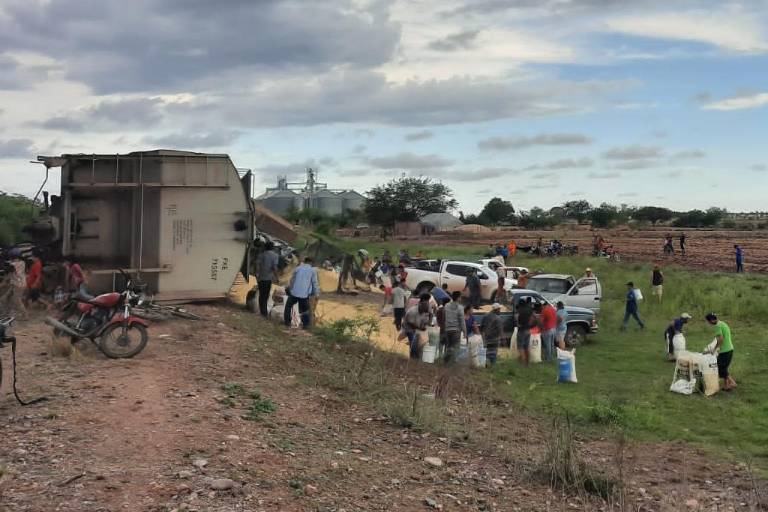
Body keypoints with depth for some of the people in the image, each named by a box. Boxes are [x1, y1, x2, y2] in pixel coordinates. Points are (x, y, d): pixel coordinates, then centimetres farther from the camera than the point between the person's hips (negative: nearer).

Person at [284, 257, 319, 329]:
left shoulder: (298, 268, 6)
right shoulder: (313, 271, 2)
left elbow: (292, 280, 12)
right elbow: (315, 283, 0)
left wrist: (290, 288, 27)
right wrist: (316, 294, 7)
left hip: (294, 293, 0)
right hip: (305, 294, 0)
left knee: (288, 306, 19)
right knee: (305, 310, 16)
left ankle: (287, 322, 15)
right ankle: (306, 324, 7)